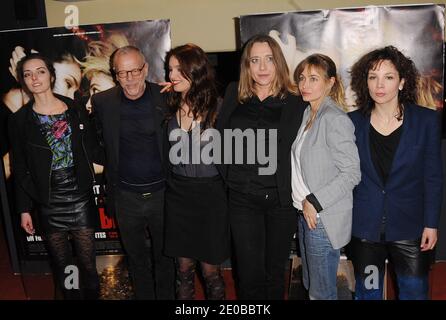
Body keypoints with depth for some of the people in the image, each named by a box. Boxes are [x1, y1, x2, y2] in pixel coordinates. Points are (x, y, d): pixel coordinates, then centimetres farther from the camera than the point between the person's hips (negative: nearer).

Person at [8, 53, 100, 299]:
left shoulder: (76, 111, 0)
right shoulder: (19, 120, 0)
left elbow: (94, 152, 4)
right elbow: (19, 170, 3)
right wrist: (24, 209, 2)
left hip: (80, 198, 0)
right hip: (48, 204, 0)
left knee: (88, 263, 7)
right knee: (62, 266, 13)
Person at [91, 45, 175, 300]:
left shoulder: (166, 98, -9)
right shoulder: (102, 102, -4)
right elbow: (102, 142, 9)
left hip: (162, 193, -1)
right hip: (126, 196, 2)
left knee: (165, 259, 16)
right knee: (137, 260, 20)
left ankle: (167, 296, 36)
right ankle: (144, 296, 40)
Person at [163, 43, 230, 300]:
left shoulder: (216, 106, -9)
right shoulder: (171, 107, 3)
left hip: (210, 194, -3)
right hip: (178, 193, 3)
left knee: (210, 269, 8)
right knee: (184, 267, 14)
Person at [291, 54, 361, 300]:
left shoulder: (335, 120, -17)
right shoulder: (308, 114, 10)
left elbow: (351, 174, -19)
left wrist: (315, 202, -17)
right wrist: (304, 204, 7)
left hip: (324, 219, -8)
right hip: (305, 214, 8)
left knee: (322, 292, 6)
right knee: (310, 285, 21)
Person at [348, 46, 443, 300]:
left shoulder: (426, 120, -4)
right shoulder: (354, 122, -1)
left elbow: (433, 177, -1)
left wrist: (431, 224, -4)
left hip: (410, 229, -1)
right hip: (365, 228, 1)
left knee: (414, 292, 11)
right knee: (367, 293, 14)